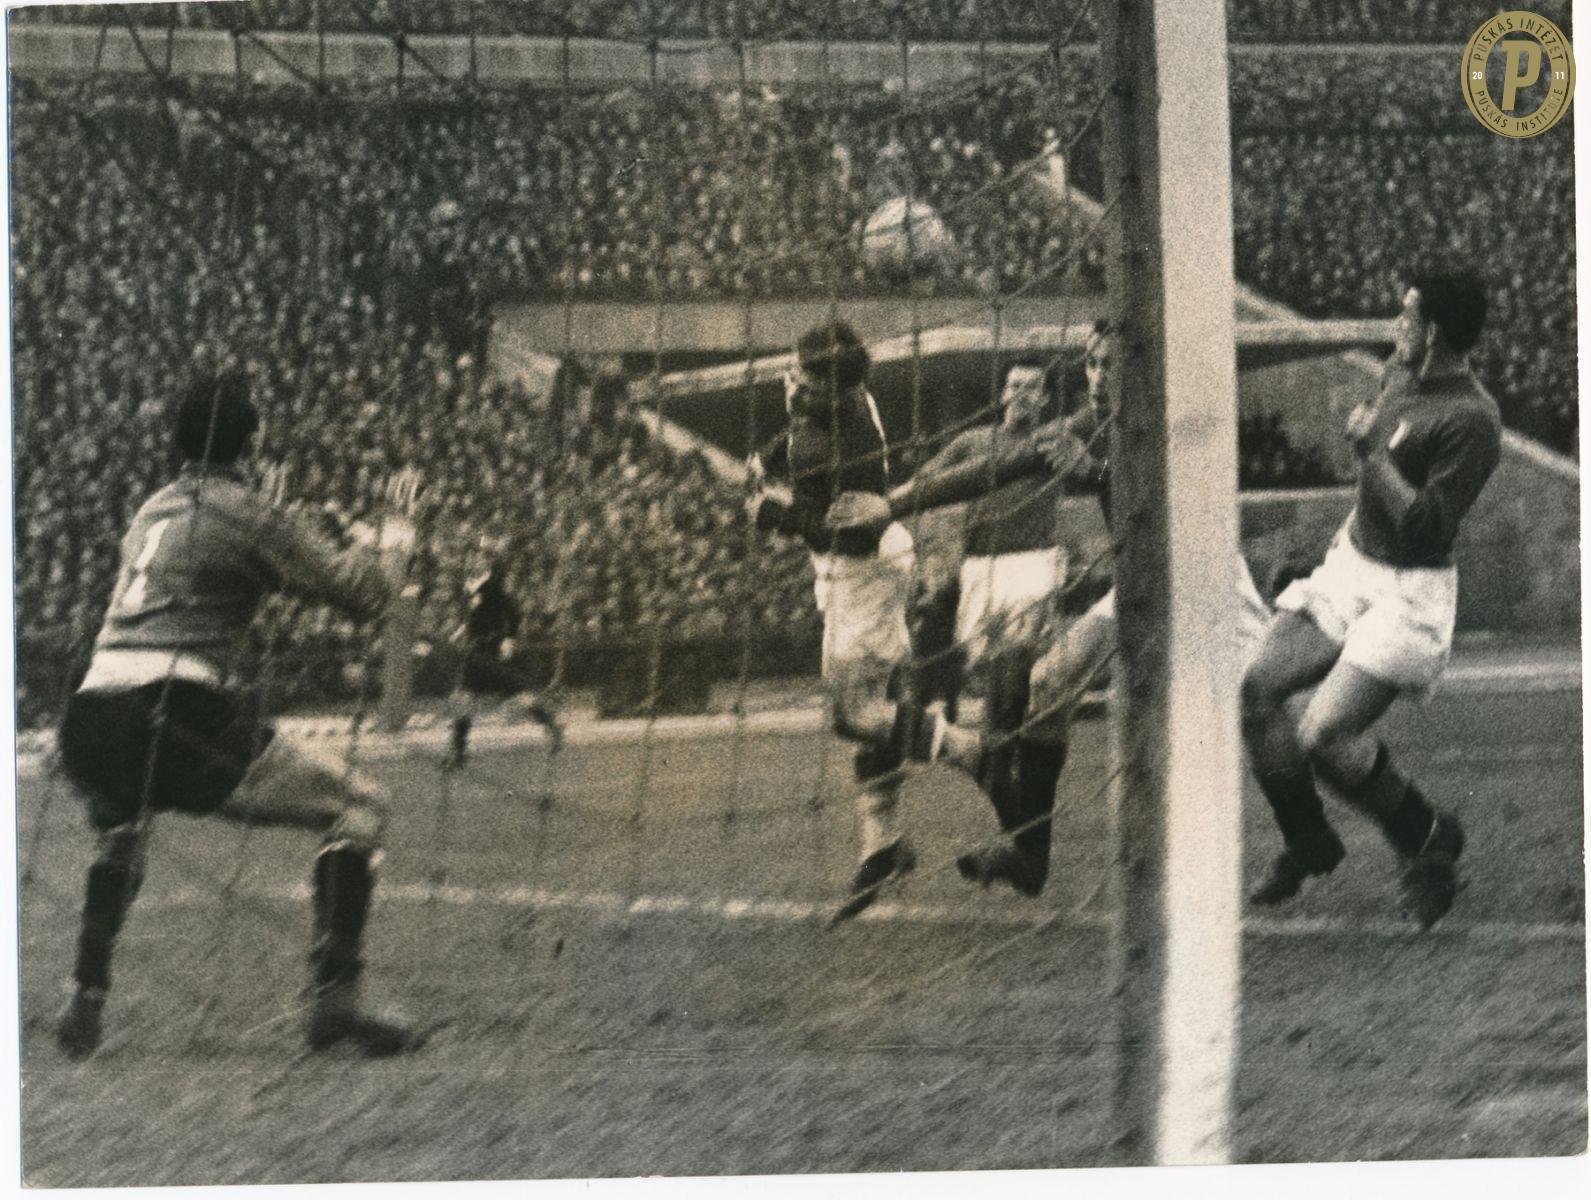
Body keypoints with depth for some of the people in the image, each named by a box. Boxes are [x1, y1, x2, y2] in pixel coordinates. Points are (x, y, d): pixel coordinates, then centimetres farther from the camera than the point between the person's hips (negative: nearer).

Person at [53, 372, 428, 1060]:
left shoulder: (153, 510, 25)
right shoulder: (246, 514, 2)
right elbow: (363, 592, 3)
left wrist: (362, 541, 48)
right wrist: (396, 535, 22)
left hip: (90, 724, 7)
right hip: (179, 722, -7)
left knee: (117, 828, 39)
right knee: (355, 810, 5)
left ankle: (85, 1004, 27)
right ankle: (334, 998, -6)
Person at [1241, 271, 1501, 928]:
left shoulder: (1471, 419, -21)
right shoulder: (1400, 375, 5)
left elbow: (1427, 527, -25)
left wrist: (1373, 454, -21)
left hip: (1409, 592, -8)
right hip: (1350, 567, 8)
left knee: (1324, 735, -17)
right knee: (1254, 687, -5)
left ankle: (1428, 836, 7)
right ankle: (1307, 843, 13)